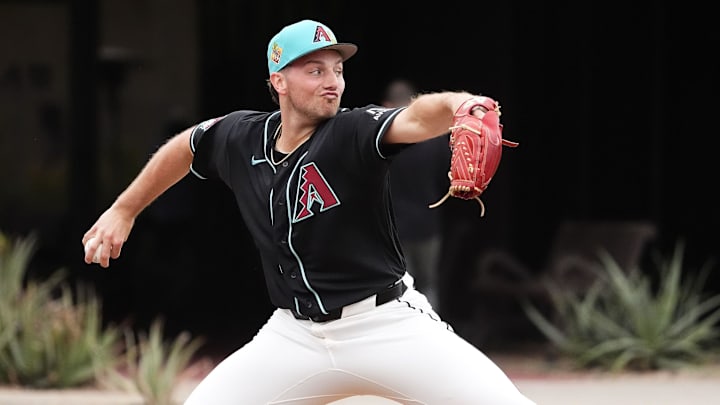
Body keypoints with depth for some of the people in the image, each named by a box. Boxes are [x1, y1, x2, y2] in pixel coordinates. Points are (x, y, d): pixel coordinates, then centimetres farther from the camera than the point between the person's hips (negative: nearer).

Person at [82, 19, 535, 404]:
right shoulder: (241, 138, 0)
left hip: (389, 326, -4)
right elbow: (185, 146, 22)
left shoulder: (354, 132, -14)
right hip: (295, 335, 4)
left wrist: (459, 105, -57)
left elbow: (417, 119, -36)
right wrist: (124, 210, 26)